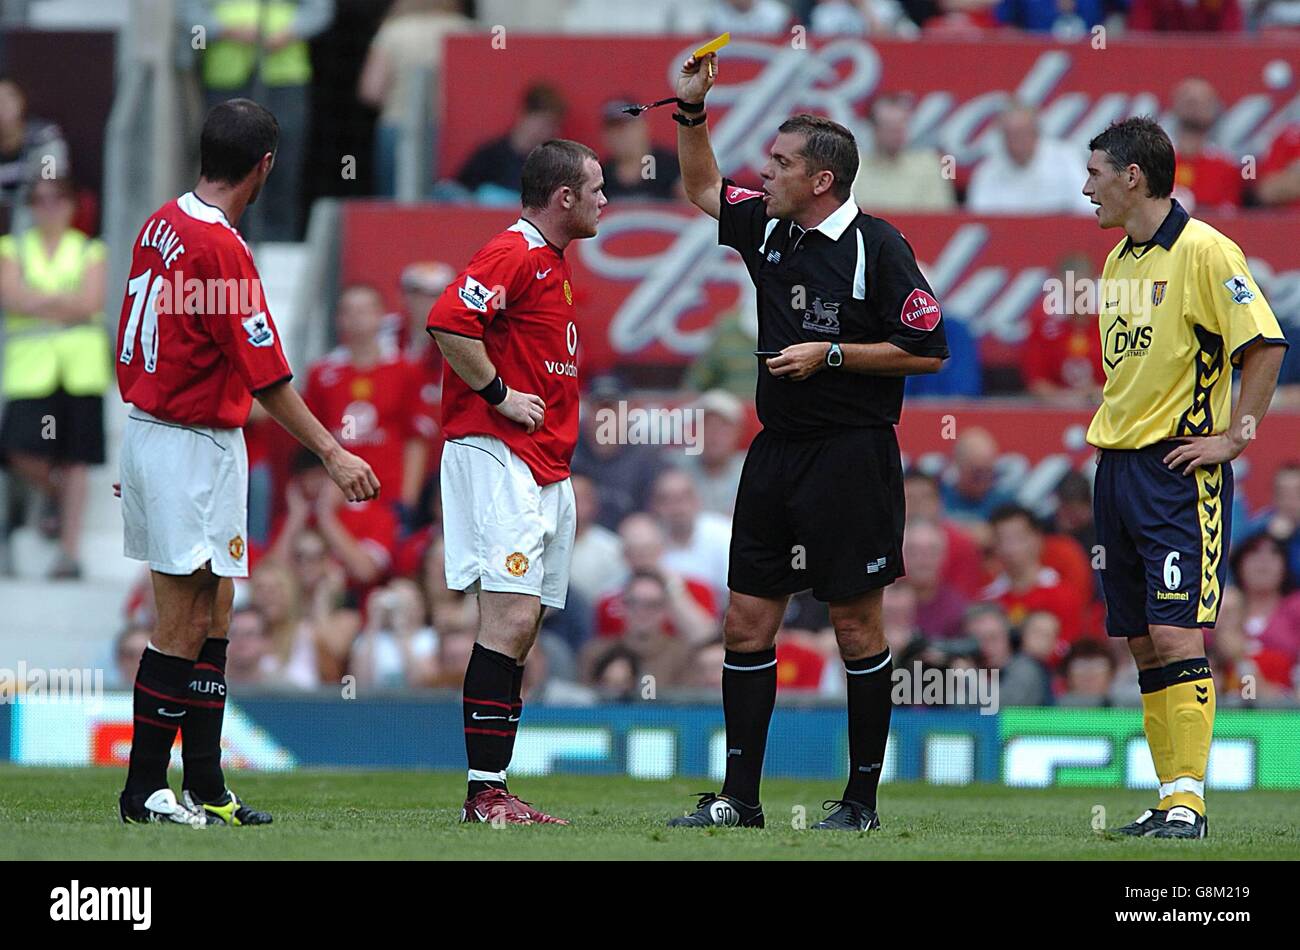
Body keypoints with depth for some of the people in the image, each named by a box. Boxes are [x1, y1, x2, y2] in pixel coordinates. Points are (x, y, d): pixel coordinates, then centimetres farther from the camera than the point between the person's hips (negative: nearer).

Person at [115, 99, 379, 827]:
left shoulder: (164, 224, 6)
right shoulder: (221, 248, -20)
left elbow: (134, 339, 13)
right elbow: (267, 378, -20)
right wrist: (332, 453, -14)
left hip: (149, 429, 9)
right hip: (196, 446, -9)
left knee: (210, 616, 12)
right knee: (186, 624, -2)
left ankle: (206, 788, 14)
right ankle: (145, 788, 2)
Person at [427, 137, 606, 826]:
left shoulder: (555, 262, 20)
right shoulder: (513, 255, -11)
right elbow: (448, 321, -24)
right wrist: (499, 394, -17)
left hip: (545, 470, 10)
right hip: (498, 456, -10)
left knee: (521, 627, 7)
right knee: (511, 619, -14)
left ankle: (492, 790, 9)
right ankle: (485, 793, -16)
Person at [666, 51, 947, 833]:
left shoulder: (877, 247, -10)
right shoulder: (768, 228, 9)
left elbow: (929, 351, -11)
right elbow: (704, 189, 28)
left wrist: (831, 355, -13)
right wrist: (692, 111, 15)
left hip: (852, 454, -7)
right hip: (778, 451, 7)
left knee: (857, 625, 0)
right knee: (747, 622, 4)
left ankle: (863, 798, 7)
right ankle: (740, 798, 8)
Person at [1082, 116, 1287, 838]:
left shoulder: (1203, 251, -10)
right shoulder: (1119, 262, 16)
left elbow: (1266, 343, -14)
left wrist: (1235, 434, -15)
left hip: (1180, 468, -8)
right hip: (1116, 466, 9)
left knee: (1176, 634, -13)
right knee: (1142, 642, 7)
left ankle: (1188, 803, -13)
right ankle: (1170, 800, 10)